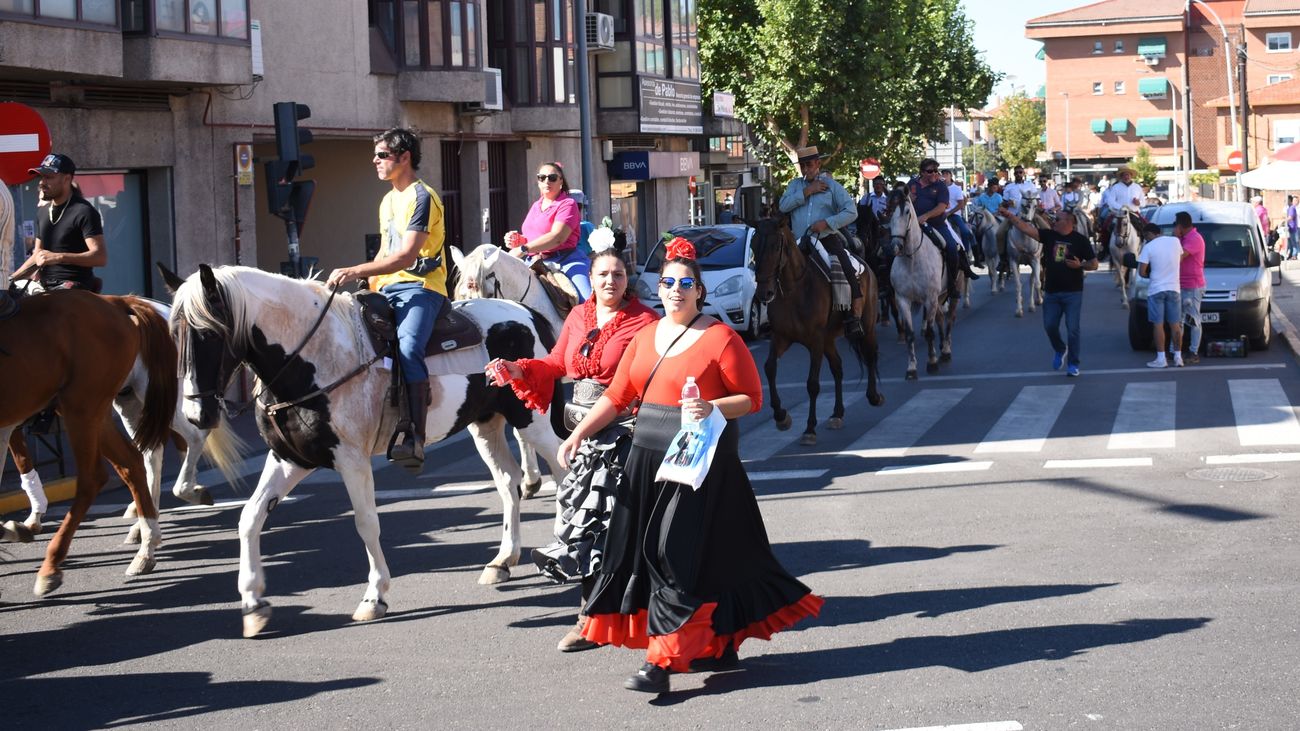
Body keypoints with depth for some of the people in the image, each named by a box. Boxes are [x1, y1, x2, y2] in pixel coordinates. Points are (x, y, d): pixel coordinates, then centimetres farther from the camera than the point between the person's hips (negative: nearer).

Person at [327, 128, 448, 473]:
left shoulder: (422, 197, -8)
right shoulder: (387, 201, 22)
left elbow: (406, 256, -18)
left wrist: (356, 272, -24)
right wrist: (369, 285, 13)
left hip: (420, 287, -10)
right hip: (387, 288, 10)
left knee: (407, 347, -32)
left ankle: (414, 438, -42)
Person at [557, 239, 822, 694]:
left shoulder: (720, 339, -7)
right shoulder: (647, 337, 13)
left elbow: (752, 398, -7)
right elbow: (618, 395, 14)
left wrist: (711, 409, -23)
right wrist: (579, 433, 5)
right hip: (648, 458, 7)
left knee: (678, 555, -9)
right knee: (645, 551, 8)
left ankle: (661, 660, -8)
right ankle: (722, 645, 20)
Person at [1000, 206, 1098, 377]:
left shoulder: (1080, 240, -5)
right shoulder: (1049, 235, 3)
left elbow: (1094, 264, -2)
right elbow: (1026, 228, -6)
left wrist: (1080, 265, -22)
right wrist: (1010, 216, -18)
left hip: (1072, 292, -4)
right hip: (1051, 292, 4)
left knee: (1073, 329, -2)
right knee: (1050, 326, 8)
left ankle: (1073, 364, 9)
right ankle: (1060, 350, 36)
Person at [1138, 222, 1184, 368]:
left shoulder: (1148, 247, -10)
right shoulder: (1175, 241, 1)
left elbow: (1142, 272, -10)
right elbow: (1181, 258, 19)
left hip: (1156, 290, -4)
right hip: (1173, 288, 4)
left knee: (1158, 325, 0)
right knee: (1175, 324, 9)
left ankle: (1161, 358, -2)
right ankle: (1178, 357, 9)